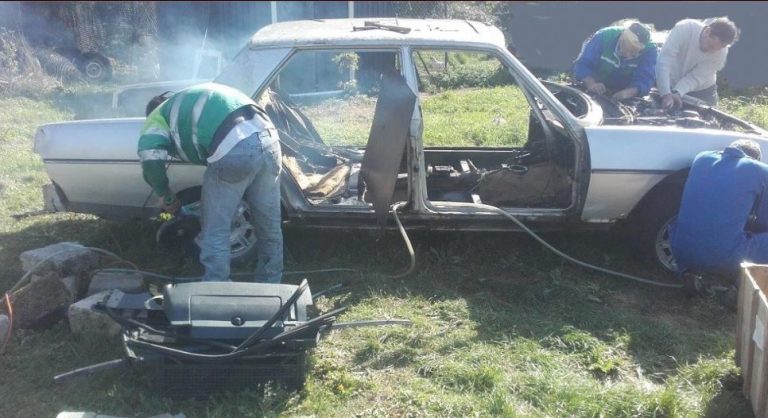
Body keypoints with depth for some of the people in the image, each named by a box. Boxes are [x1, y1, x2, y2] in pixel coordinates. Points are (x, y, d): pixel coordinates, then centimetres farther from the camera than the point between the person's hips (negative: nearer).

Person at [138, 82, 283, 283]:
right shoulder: (192, 99, 40)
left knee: (215, 233, 8)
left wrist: (164, 195, 18)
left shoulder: (158, 116, 20)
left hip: (234, 150, -7)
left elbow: (151, 160, 1)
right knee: (269, 227, 18)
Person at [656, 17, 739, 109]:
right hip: (670, 86, -1)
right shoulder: (684, 29, -28)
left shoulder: (721, 52, -21)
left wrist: (677, 93, -40)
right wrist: (666, 94, -41)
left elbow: (696, 77, -22)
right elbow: (664, 61, -33)